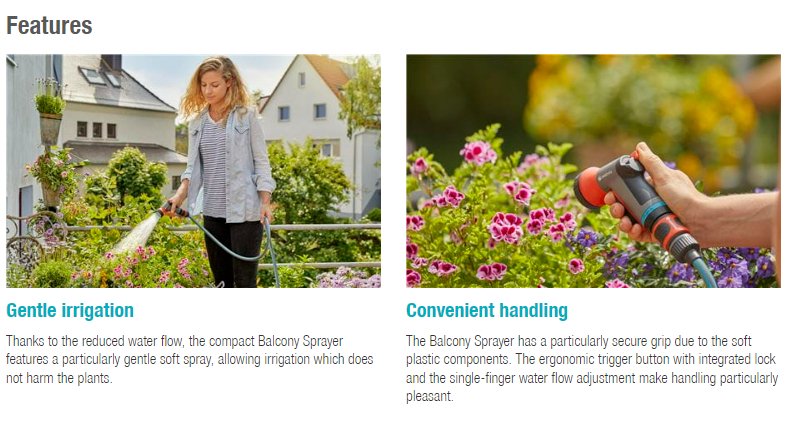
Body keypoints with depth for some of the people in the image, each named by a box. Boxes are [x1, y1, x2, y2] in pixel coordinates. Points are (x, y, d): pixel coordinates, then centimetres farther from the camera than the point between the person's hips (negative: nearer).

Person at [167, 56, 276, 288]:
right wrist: (181, 194, -8)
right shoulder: (197, 122, 11)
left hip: (244, 210, -5)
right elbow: (194, 166, 9)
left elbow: (261, 160, -2)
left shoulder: (246, 115, -2)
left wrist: (265, 202, -11)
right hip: (213, 211, 5)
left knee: (244, 280, -6)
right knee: (221, 282, 9)